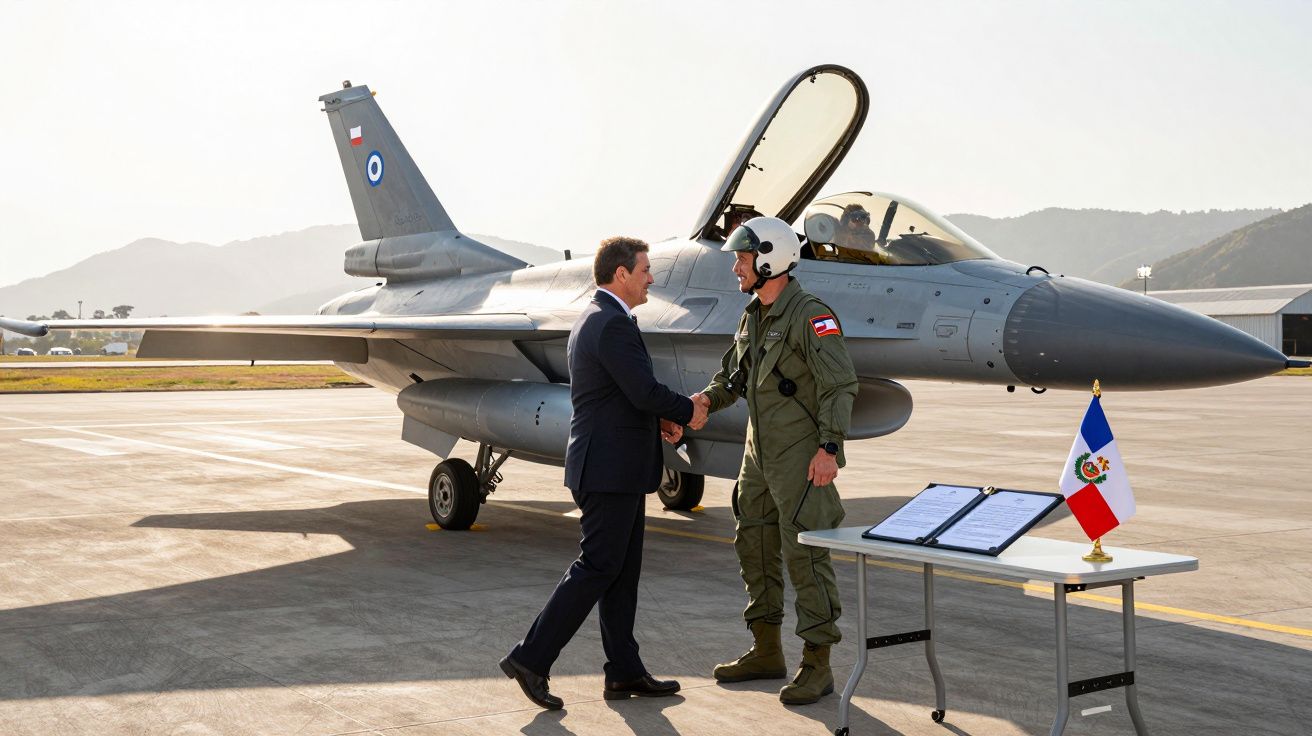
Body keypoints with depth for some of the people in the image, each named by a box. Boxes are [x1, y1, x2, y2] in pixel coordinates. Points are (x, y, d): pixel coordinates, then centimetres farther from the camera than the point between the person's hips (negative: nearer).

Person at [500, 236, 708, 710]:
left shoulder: (595, 319, 15)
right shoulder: (613, 325, -18)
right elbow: (646, 391, -22)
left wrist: (658, 419, 10)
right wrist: (688, 411, -4)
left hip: (615, 467, 11)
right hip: (611, 469, -11)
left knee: (623, 572, 12)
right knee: (597, 567, -6)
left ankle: (624, 673, 18)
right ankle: (530, 659, -1)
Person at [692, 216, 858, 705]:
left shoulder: (810, 316, -15)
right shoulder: (753, 317, 13)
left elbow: (840, 384, -19)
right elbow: (732, 376, 18)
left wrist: (829, 447, -26)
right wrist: (705, 400, -3)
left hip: (801, 458, -9)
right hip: (760, 454, 9)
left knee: (805, 555, -6)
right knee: (755, 547, 13)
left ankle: (817, 667, 2)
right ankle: (766, 652, 25)